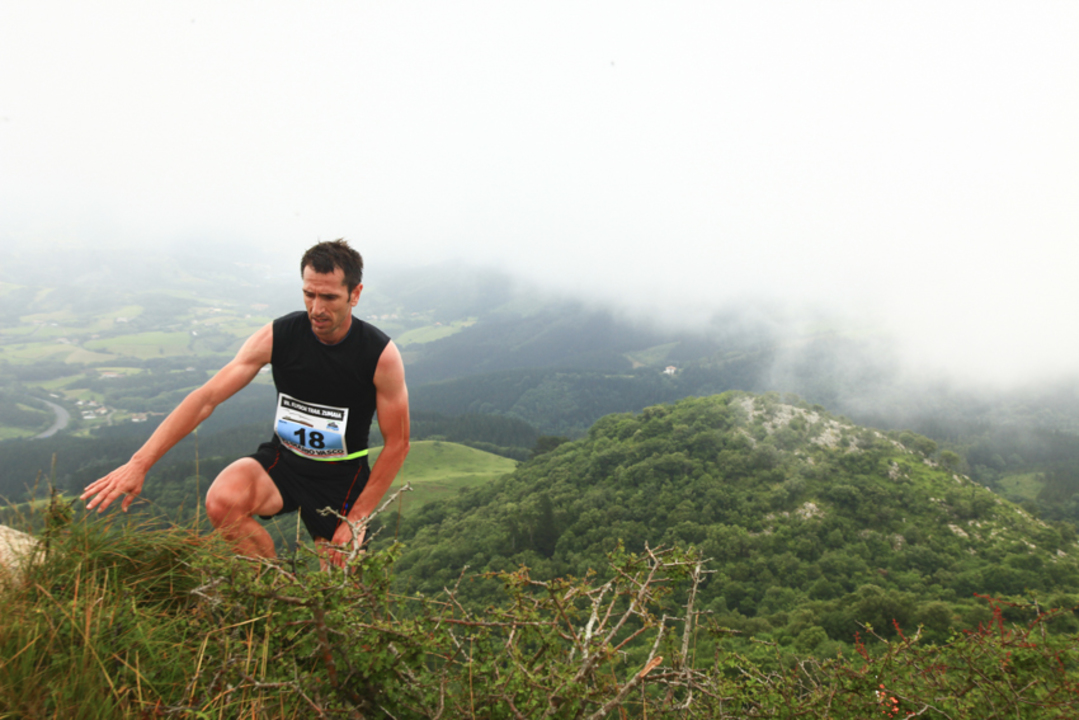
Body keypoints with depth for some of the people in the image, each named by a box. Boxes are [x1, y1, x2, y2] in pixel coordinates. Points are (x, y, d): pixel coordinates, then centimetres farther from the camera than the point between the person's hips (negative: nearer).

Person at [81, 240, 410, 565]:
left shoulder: (380, 354, -18)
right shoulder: (278, 336, -14)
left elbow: (397, 444, -11)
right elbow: (206, 398, -16)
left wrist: (356, 519, -12)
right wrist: (139, 463, -25)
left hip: (342, 478, -1)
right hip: (282, 460, 1)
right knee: (222, 502, -30)